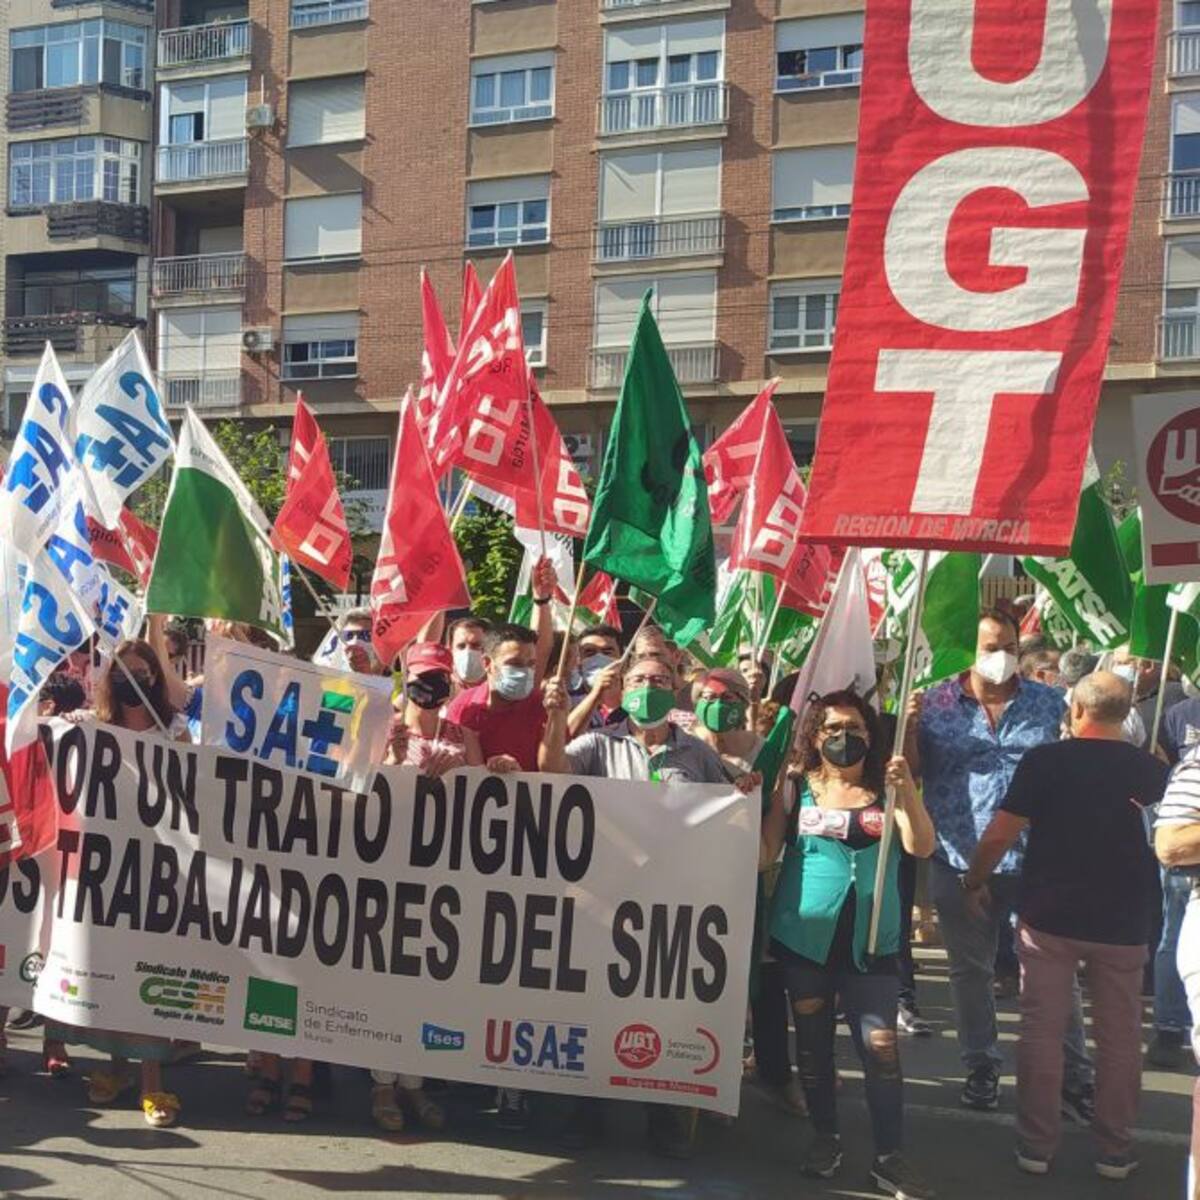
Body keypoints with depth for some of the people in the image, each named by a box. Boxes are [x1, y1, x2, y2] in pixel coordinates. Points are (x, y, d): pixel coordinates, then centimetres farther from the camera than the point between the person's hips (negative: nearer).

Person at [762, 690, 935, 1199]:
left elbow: (921, 847, -10)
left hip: (871, 942, 0)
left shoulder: (888, 790, 2)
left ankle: (890, 1157, 7)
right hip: (804, 937, 1)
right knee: (813, 1044, 11)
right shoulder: (796, 790, 0)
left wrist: (906, 788, -22)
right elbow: (764, 854, -3)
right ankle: (825, 1138, 29)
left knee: (881, 1047, -4)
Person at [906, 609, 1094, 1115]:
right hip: (961, 862, 0)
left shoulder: (1049, 704, 3)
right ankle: (981, 1067, 29)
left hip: (1036, 861, 0)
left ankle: (1074, 1073, 21)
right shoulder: (936, 703, -1)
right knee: (971, 970, 13)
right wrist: (909, 728, -17)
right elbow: (913, 771, -1)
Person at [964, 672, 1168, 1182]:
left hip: (1049, 915, -2)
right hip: (1123, 922, 2)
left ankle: (1037, 1145, 15)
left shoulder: (1044, 760, -11)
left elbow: (1000, 834, -12)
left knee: (1042, 1031, 9)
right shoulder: (1149, 769, -3)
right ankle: (1116, 1151, 23)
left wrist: (974, 882, 3)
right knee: (1120, 1037, 14)